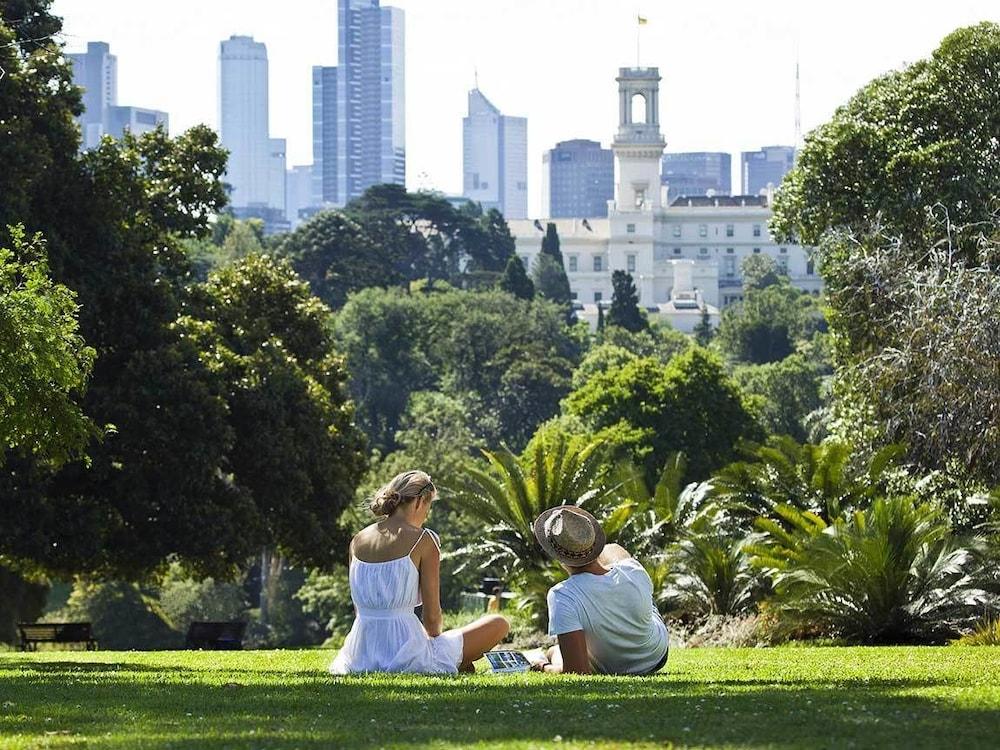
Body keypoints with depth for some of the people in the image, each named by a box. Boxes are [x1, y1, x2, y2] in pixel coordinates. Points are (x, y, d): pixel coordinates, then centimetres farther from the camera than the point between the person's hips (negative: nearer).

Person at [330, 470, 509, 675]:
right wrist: (434, 636, 16)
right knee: (498, 624, 11)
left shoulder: (358, 541, 8)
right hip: (407, 655, -5)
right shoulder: (423, 540, -7)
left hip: (361, 658, 5)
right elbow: (432, 614, -6)